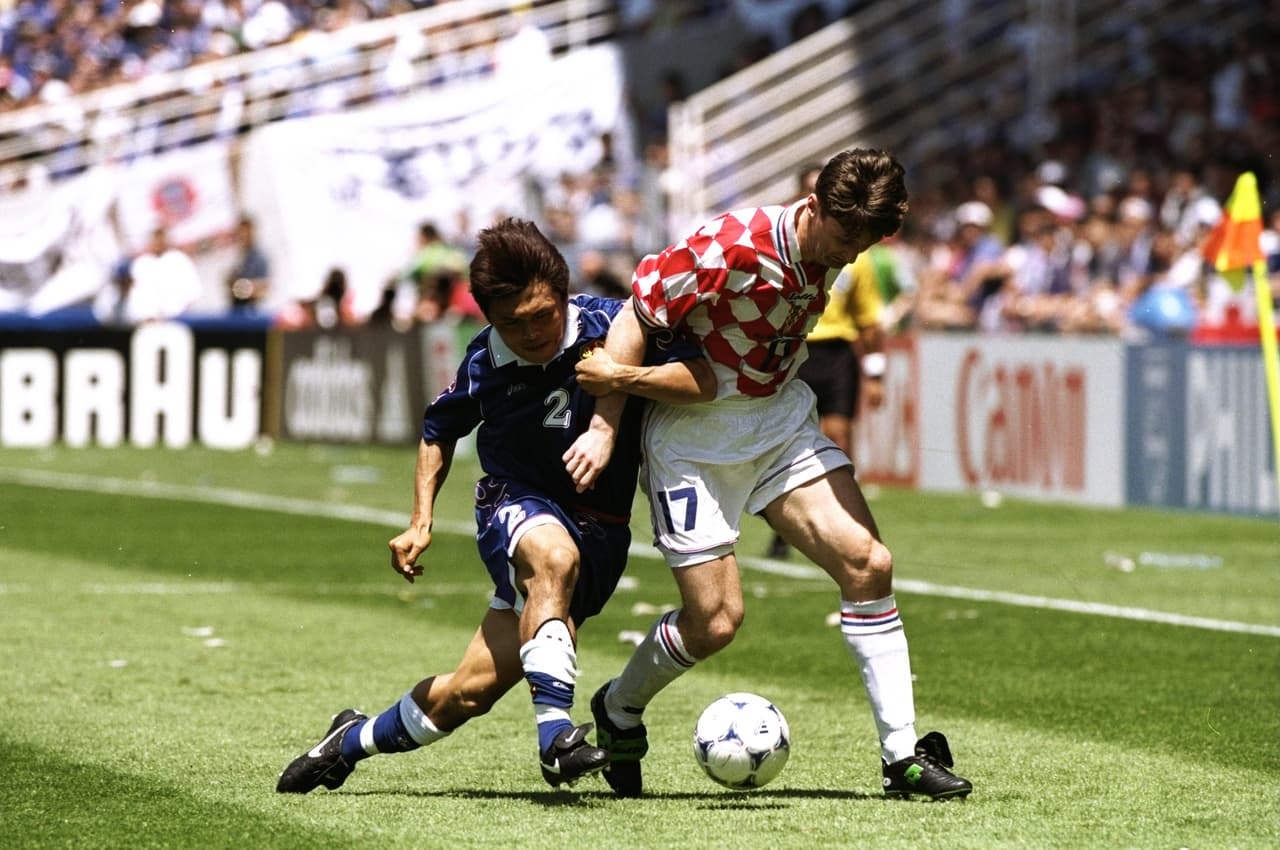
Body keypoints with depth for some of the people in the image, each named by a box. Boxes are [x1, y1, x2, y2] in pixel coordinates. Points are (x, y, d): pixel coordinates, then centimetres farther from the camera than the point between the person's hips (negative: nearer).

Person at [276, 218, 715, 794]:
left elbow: (704, 381, -18)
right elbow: (439, 430, 16)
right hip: (516, 506, -1)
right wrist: (421, 520, 6)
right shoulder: (484, 363, -5)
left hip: (598, 534, 1)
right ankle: (555, 735, -39)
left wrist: (627, 377, -34)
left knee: (472, 690, -6)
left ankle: (353, 741, 16)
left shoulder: (608, 325, -12)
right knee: (554, 557, -39)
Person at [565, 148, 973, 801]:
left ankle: (902, 753, -5)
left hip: (781, 422, 6)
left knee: (868, 563, -9)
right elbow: (636, 317, -19)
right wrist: (603, 426, -19)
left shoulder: (831, 251, -3)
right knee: (716, 621, -8)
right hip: (694, 438, -6)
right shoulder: (730, 249, -26)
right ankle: (619, 709, 23)